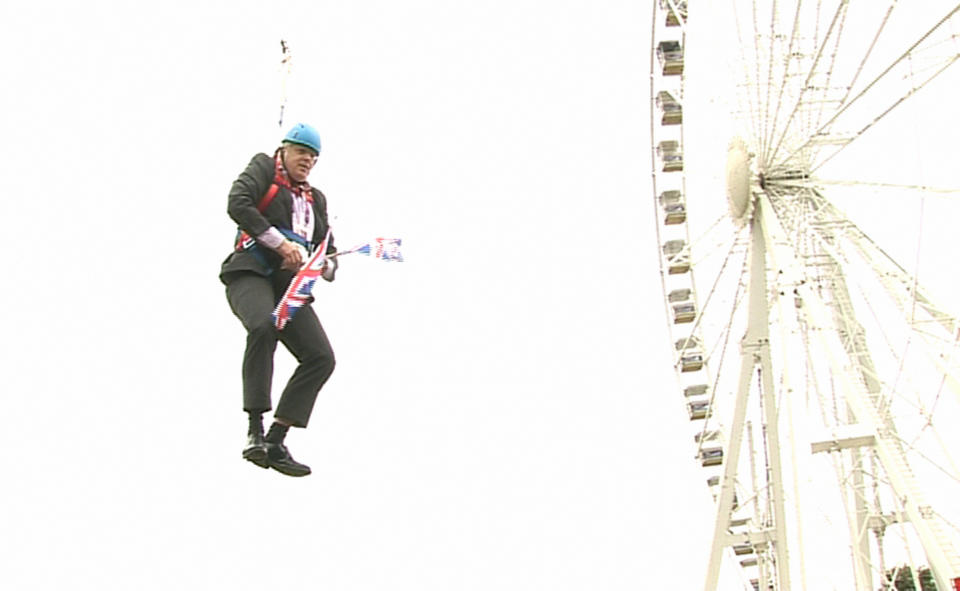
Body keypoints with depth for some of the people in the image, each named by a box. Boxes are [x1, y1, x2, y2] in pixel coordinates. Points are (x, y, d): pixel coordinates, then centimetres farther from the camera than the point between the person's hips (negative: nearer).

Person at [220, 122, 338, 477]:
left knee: (321, 358, -9)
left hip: (289, 285, 6)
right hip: (250, 274, -6)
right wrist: (281, 242, -15)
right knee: (264, 325, -37)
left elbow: (328, 257, 23)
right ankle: (255, 430, -35)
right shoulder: (263, 168, 11)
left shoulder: (316, 199, 26)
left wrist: (324, 265, -3)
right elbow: (237, 203, -9)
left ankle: (275, 442, -4)